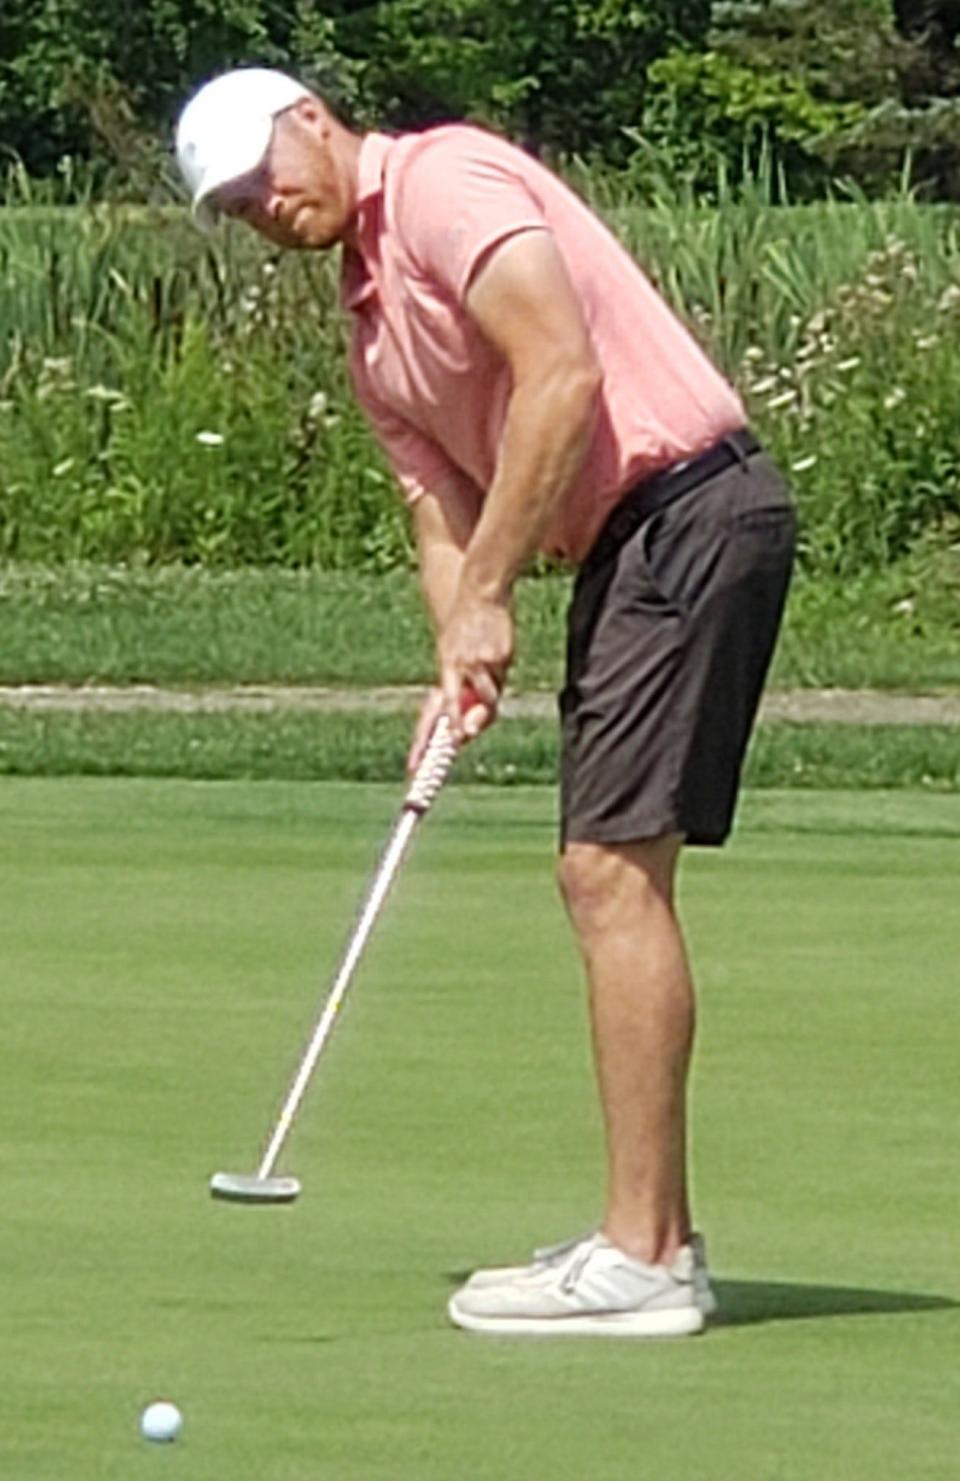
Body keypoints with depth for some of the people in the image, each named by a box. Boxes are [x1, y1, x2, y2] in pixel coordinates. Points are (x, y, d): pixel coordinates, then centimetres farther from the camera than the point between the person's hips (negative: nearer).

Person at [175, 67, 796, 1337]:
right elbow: (441, 504, 15)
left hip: (689, 507, -10)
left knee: (616, 871, -12)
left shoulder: (443, 181, -9)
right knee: (607, 875, 12)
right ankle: (653, 1234, 17)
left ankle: (641, 1260, -12)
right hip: (627, 544, 10)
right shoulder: (370, 325, 20)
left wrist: (487, 598, -15)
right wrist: (462, 669, -4)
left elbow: (562, 374, -19)